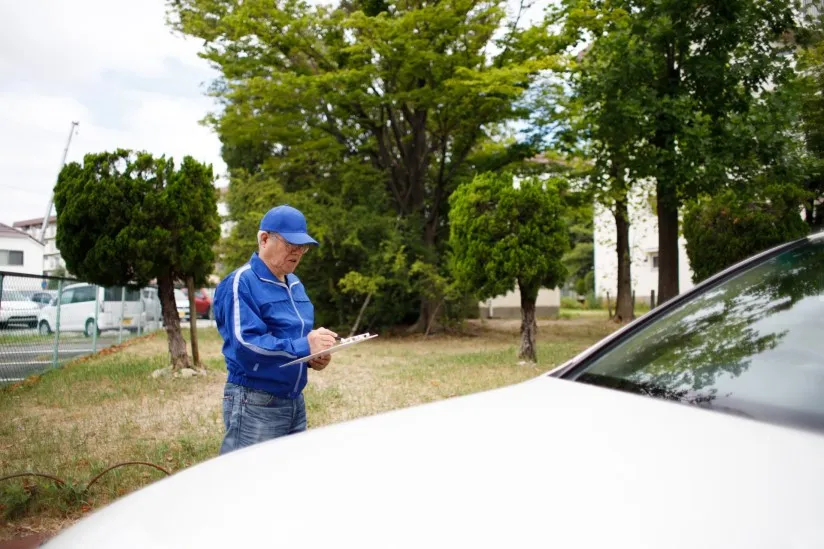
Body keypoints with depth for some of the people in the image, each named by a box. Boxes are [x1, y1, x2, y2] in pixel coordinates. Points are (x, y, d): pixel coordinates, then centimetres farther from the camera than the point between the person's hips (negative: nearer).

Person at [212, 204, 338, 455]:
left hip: (295, 402, 8)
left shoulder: (295, 284, 13)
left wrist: (314, 356, -2)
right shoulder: (241, 283, -13)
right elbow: (246, 344, -23)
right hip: (254, 405, -8)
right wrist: (303, 346, -28)